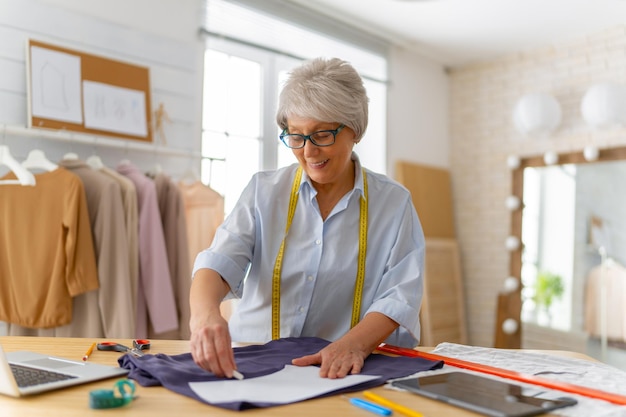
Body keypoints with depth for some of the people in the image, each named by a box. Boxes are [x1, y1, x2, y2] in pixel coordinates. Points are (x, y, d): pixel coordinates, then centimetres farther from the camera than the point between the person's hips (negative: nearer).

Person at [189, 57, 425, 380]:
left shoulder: (394, 204, 1)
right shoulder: (263, 192, 3)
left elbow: (399, 296, -7)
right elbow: (220, 261, -11)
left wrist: (353, 344, -26)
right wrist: (204, 312, -32)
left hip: (342, 374, 0)